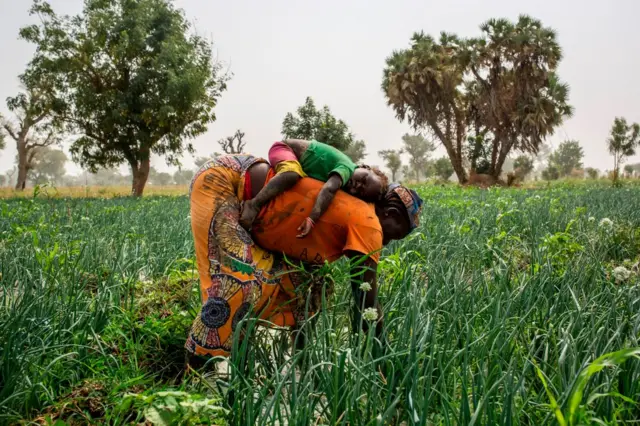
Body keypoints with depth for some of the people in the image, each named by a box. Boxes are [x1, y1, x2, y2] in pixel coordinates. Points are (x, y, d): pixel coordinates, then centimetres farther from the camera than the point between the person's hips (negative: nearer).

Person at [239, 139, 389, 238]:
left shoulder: (344, 183, -4)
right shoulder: (347, 169, -30)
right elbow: (329, 189, -45)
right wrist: (312, 218, -53)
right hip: (284, 148, -9)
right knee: (293, 173, -39)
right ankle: (253, 205, -37)